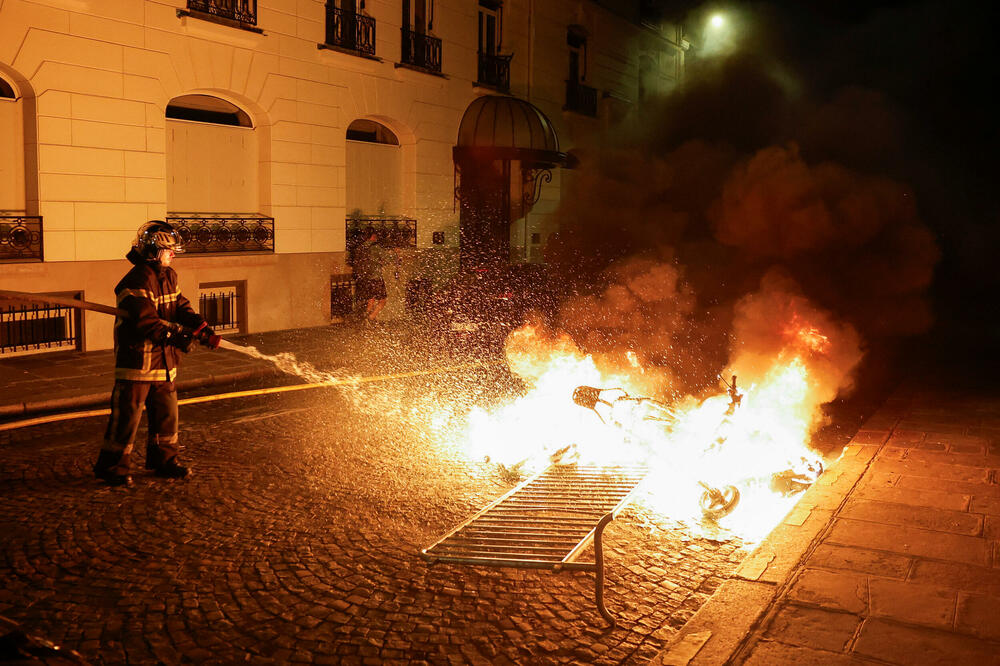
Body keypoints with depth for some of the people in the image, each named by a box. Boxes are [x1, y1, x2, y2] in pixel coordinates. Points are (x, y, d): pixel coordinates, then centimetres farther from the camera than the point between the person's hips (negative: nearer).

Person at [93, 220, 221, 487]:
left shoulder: (168, 276, 12)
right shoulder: (138, 280, -18)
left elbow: (181, 306, 8)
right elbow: (146, 321, -24)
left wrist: (202, 328, -7)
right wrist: (176, 335, -25)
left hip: (163, 358, 9)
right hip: (137, 357, -9)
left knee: (166, 411, 15)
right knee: (127, 413, -2)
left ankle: (163, 459, 29)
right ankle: (112, 467, 10)